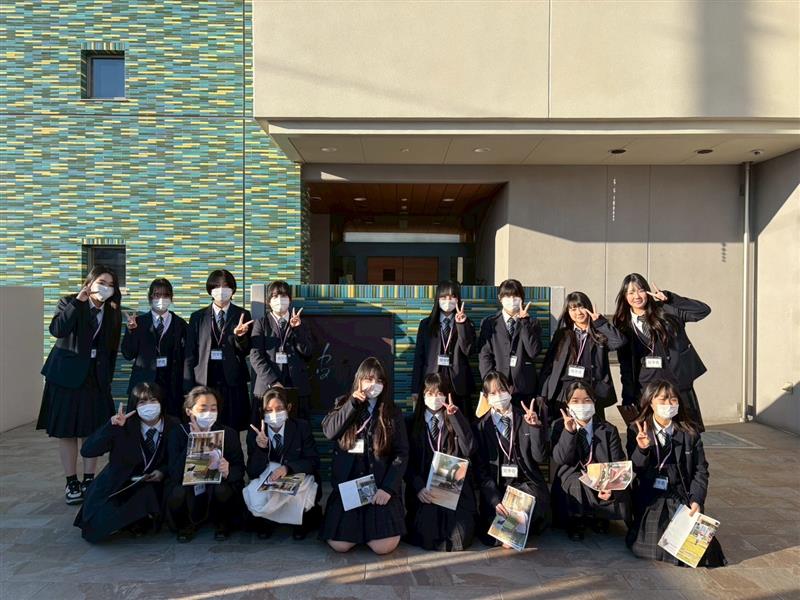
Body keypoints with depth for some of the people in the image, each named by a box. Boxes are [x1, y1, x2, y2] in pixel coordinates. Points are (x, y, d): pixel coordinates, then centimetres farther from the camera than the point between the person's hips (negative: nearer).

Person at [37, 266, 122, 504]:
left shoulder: (113, 312, 5)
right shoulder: (69, 302, -5)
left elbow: (112, 348, 7)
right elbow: (57, 330, -24)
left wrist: (107, 378, 5)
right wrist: (78, 302, -26)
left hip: (96, 377, 3)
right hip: (67, 375, -3)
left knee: (93, 431, 5)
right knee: (67, 431, 2)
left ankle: (89, 480, 16)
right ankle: (71, 483, 12)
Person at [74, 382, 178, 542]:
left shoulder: (173, 426, -10)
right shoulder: (124, 427, -13)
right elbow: (86, 451, -19)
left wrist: (163, 472, -18)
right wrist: (111, 426, -32)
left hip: (152, 485, 2)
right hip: (119, 486, -1)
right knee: (97, 527, -19)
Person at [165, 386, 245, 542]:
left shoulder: (229, 434, -6)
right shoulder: (177, 433, -7)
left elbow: (240, 469, -6)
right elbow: (175, 476, -18)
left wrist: (228, 471, -31)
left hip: (218, 494, 0)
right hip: (189, 495, 0)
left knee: (222, 489, -31)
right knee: (177, 492, -30)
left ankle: (222, 523, 3)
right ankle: (187, 524, 5)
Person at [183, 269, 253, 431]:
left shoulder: (242, 315, 7)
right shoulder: (198, 317, 9)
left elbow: (246, 352, 4)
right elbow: (190, 354, 8)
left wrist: (239, 335, -16)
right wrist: (189, 388, 2)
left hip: (233, 383, 0)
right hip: (204, 382, 1)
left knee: (234, 430, -2)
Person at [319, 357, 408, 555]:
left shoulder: (392, 412, 4)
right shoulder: (343, 404, 8)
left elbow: (402, 453, -2)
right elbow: (329, 432, -10)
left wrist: (388, 488, -14)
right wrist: (353, 403, -14)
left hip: (381, 483, 0)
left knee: (383, 547, -14)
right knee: (339, 545, -11)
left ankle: (370, 524, 20)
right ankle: (358, 526, 23)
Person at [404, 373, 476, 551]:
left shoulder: (456, 422, 10)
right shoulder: (412, 423, 8)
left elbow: (468, 449, -9)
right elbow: (408, 460, 2)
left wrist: (455, 416, -13)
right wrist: (418, 487, -14)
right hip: (425, 490, 0)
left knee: (459, 539, -17)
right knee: (426, 538, -20)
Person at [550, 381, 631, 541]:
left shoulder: (609, 430, 2)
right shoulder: (559, 426, 1)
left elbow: (618, 465, -6)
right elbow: (561, 459, -11)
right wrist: (569, 431, -23)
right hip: (572, 480, -2)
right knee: (579, 486, -33)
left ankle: (597, 518, 7)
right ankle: (576, 521, -2)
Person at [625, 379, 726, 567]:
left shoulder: (689, 431, 4)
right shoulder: (636, 431, 0)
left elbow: (701, 470, 4)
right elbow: (634, 470, -4)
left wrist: (696, 500, -9)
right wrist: (642, 449, -24)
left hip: (682, 497, 2)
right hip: (650, 500, -1)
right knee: (653, 545, -19)